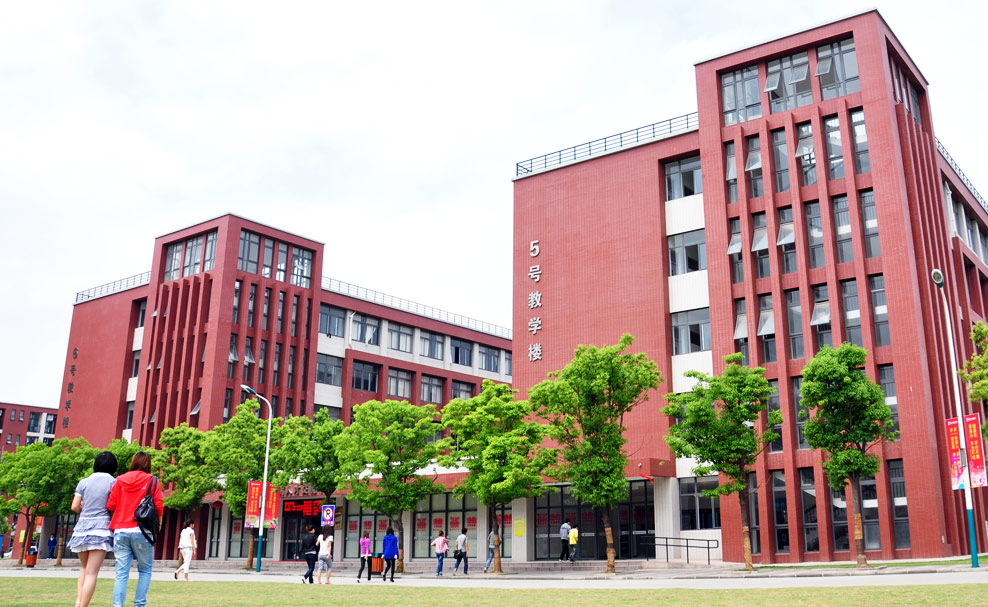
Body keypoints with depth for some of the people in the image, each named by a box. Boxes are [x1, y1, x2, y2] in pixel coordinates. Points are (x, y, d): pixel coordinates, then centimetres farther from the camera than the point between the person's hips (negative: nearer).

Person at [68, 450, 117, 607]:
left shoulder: (84, 482, 8)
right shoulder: (113, 482, -1)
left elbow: (74, 507, 5)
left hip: (82, 528, 4)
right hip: (101, 528, -4)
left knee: (84, 568, 21)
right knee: (92, 572, -4)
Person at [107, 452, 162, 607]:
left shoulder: (120, 481, 7)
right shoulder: (152, 482, 0)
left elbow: (110, 505, 5)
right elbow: (159, 508, -5)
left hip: (120, 531, 3)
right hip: (141, 531, -2)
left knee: (121, 573, 5)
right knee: (145, 569, 11)